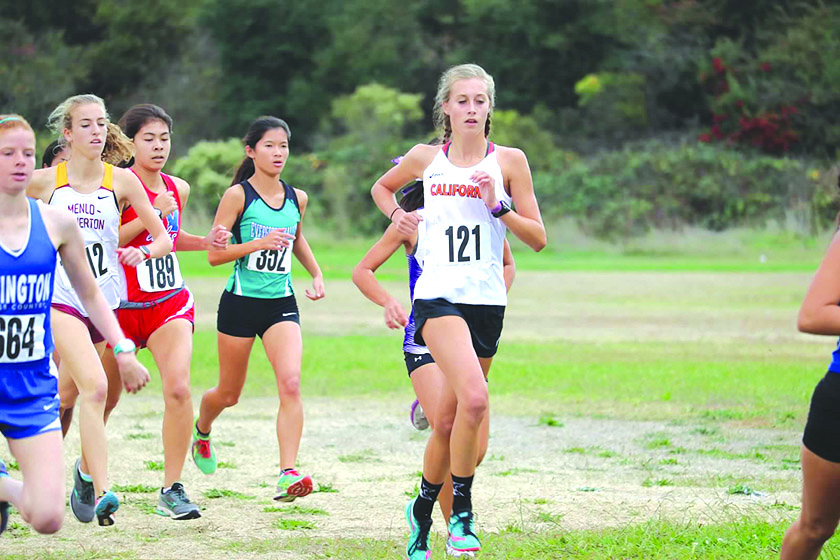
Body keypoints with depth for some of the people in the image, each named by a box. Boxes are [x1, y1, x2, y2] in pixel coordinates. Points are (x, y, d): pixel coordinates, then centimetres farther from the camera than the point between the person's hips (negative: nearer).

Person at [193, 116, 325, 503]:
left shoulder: (296, 199, 6)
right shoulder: (238, 196, -8)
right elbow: (214, 254, -10)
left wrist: (316, 273, 17)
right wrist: (259, 243, -22)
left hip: (281, 303, 3)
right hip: (240, 301, -3)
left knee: (291, 384, -20)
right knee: (229, 393, 11)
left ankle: (288, 475, -24)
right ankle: (201, 431, 46)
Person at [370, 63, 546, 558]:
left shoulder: (509, 161, 5)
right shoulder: (425, 159, 7)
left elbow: (538, 238, 3)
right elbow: (381, 187, 28)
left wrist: (497, 205, -10)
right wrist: (397, 215, 8)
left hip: (487, 303, 2)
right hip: (439, 297, -2)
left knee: (449, 420, 7)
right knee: (474, 397, -25)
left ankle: (423, 509, 30)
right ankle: (462, 511, -11)